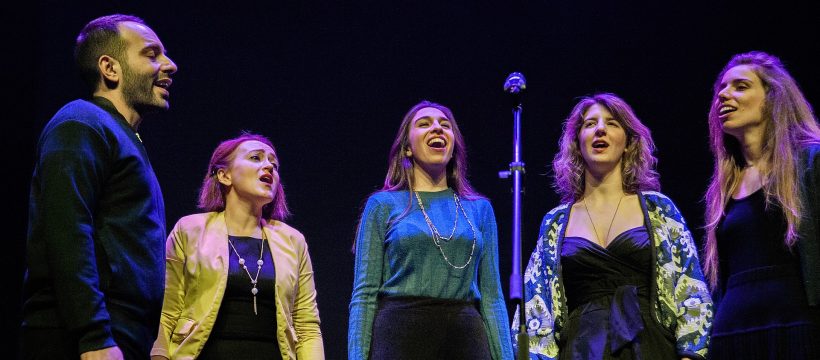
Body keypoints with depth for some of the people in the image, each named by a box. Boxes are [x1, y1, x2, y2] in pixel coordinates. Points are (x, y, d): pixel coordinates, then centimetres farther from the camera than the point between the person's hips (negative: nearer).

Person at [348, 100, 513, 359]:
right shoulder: (383, 205, 7)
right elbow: (365, 294, 2)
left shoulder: (479, 208, 15)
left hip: (466, 338, 2)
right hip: (401, 336, -2)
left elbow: (491, 297, 13)